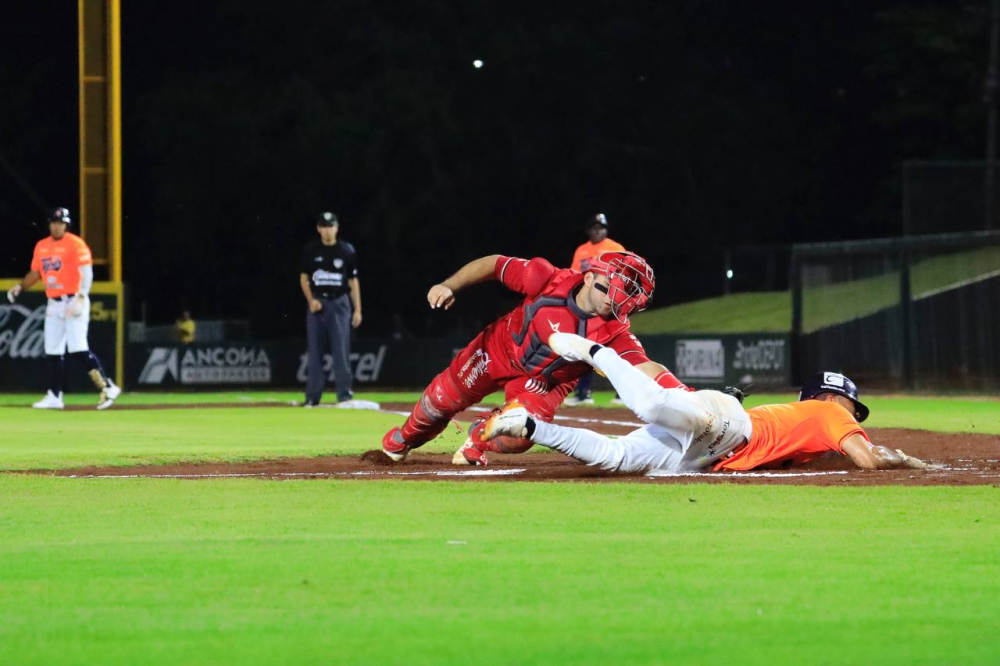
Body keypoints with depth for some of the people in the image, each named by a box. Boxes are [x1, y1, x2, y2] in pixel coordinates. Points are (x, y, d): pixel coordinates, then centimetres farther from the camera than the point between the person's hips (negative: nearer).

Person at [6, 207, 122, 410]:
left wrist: (80, 298, -27)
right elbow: (35, 273, 23)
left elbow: (86, 273, -15)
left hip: (73, 302, -7)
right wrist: (20, 286, 7)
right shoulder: (41, 246, 13)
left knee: (78, 350, -17)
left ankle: (107, 387, -13)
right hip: (53, 305, 7)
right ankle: (54, 397, 13)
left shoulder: (75, 244, -8)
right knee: (52, 351, 7)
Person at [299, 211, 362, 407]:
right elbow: (304, 278, 8)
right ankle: (312, 396, 6)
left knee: (341, 350, -8)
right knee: (314, 350, 2)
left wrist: (357, 310, 0)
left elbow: (353, 281, 5)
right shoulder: (310, 251, 4)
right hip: (317, 302, 1)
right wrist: (311, 300, -7)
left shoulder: (346, 251, 3)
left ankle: (344, 394, -9)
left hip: (339, 303, -1)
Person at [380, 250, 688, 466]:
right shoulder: (549, 280, -31)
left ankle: (479, 440, 21)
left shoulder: (614, 332, -32)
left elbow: (646, 368, -44)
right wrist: (449, 287, -28)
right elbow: (493, 265, -19)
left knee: (516, 439, -19)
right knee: (441, 400, 13)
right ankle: (405, 438, 49)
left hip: (543, 382, 0)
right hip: (498, 350, 0)